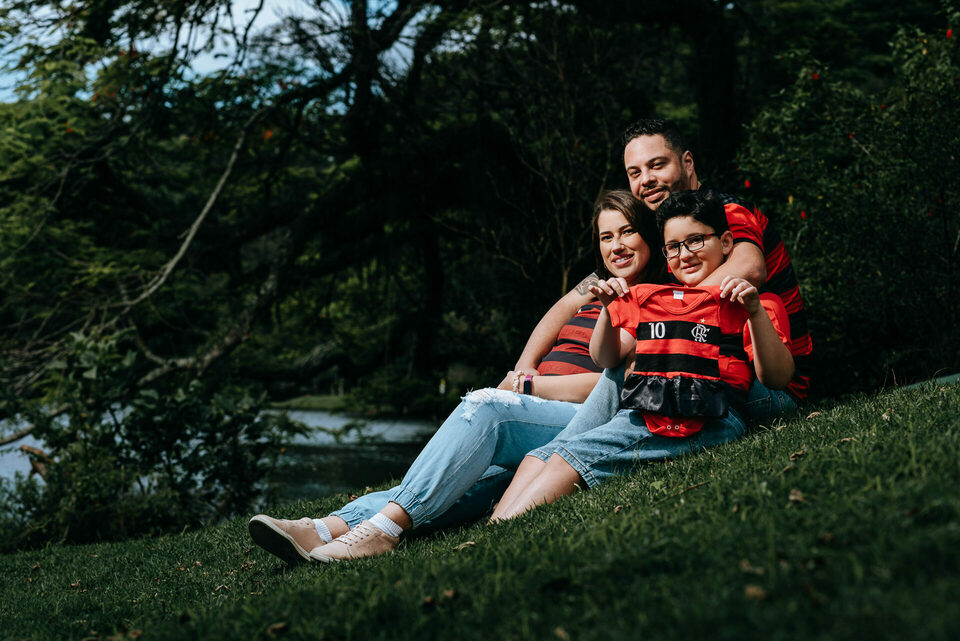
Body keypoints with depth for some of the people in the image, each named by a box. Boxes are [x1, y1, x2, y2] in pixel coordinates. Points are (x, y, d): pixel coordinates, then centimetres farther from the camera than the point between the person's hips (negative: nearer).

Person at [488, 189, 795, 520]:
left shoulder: (755, 303, 15)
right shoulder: (647, 297, 30)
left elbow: (777, 378, 3)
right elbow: (606, 359, 28)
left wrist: (755, 312, -10)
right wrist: (608, 311, 10)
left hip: (708, 419, -6)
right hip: (641, 412, 6)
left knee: (568, 457, -26)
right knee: (540, 459, -17)